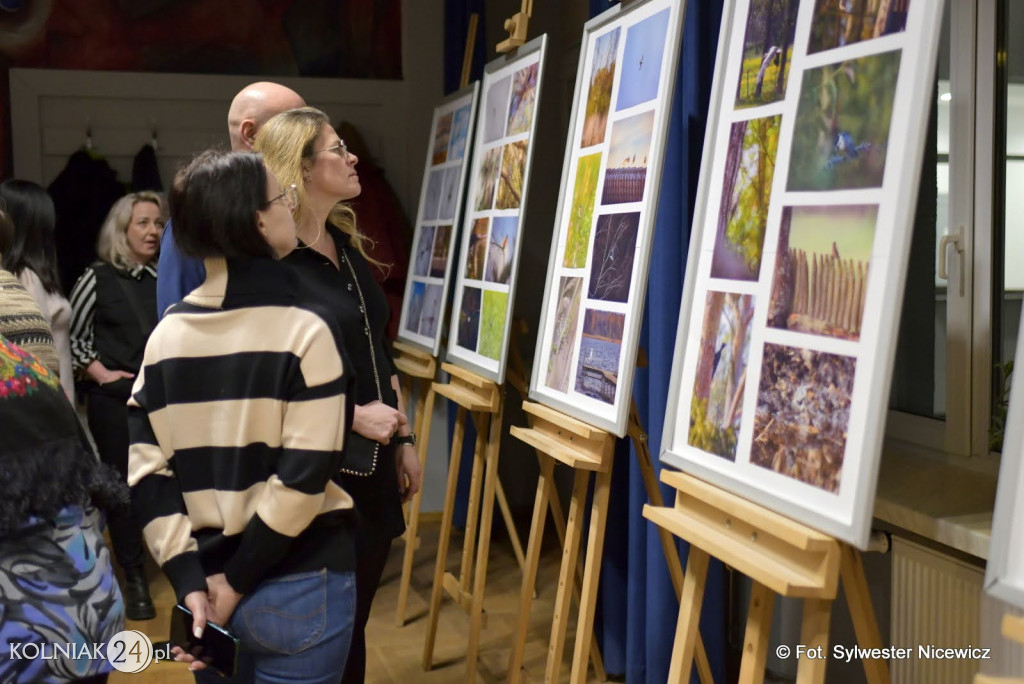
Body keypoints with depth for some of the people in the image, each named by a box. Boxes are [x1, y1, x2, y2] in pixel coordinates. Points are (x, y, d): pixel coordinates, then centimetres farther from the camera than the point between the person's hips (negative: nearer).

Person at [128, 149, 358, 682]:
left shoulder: (166, 335, 0)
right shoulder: (303, 331, -15)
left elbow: (144, 469, -4)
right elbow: (305, 477, -20)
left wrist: (189, 578, -5)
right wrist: (239, 579, -12)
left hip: (205, 582, 5)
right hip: (299, 589, -5)